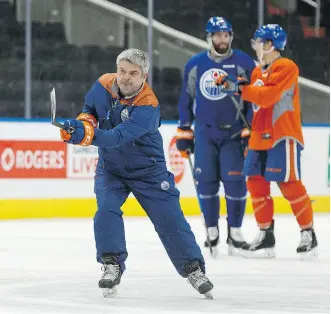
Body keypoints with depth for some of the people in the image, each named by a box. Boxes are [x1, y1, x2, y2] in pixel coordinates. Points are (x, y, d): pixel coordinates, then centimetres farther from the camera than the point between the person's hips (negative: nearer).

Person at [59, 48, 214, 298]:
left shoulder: (147, 107, -30)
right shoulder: (103, 85, -12)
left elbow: (118, 137, -42)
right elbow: (90, 108, 11)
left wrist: (86, 135, -56)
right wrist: (84, 121, -12)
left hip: (147, 171, -3)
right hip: (110, 167, 4)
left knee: (169, 219, -3)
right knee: (106, 209, -20)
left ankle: (194, 269, 11)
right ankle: (113, 266, -9)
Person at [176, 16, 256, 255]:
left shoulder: (244, 63, -4)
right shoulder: (195, 65, 5)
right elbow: (186, 99, 13)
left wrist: (251, 132, -7)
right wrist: (184, 132, 11)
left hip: (234, 134, -2)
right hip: (205, 133, 2)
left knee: (235, 181, -7)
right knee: (206, 181, 1)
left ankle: (235, 231, 5)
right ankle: (212, 231, 11)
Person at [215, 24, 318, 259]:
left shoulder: (286, 68, -11)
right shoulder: (258, 72, 17)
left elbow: (268, 95, -21)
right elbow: (255, 99, 16)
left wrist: (239, 88, -19)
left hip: (282, 137, -9)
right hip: (260, 138, 9)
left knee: (289, 183, -10)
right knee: (257, 183, 5)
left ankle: (308, 234, -1)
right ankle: (266, 236, 11)